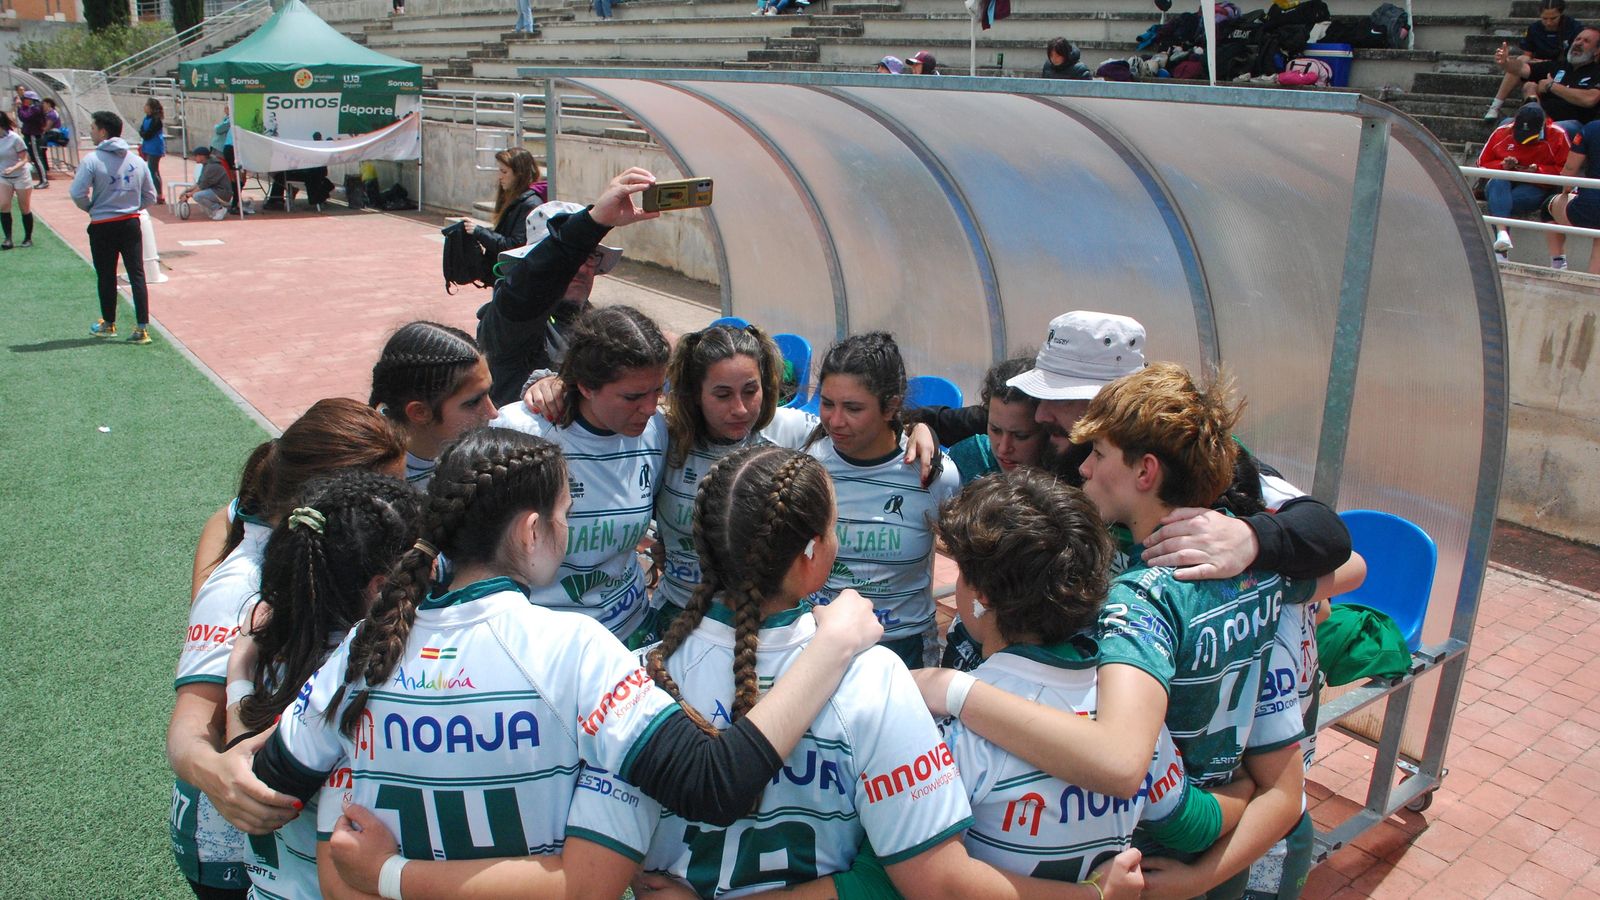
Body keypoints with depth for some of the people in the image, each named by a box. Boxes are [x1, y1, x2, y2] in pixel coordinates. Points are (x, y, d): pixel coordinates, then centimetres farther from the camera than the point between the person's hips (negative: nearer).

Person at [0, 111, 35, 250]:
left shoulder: (14, 138, -18)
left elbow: (24, 159, -15)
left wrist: (13, 168, -32)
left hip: (21, 177, -4)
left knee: (25, 208, 5)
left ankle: (28, 238, 19)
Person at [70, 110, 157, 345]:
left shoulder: (92, 160, -11)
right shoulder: (137, 161, 2)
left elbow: (77, 193, -15)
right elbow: (150, 196, 7)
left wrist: (90, 208, 5)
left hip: (102, 227, -3)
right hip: (131, 224, 3)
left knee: (106, 277, 11)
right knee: (137, 275, 3)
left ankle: (108, 324, 25)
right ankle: (142, 328, -3)